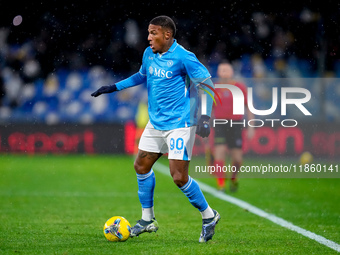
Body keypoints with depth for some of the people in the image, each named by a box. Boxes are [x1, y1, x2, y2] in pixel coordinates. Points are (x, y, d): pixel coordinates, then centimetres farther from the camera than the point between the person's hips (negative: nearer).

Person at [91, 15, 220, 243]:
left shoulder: (183, 57, -16)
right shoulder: (149, 54, 6)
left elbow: (207, 85, -14)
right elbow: (142, 76, 27)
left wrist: (206, 117, -23)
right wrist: (114, 87, 23)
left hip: (179, 124, -8)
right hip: (156, 122, 8)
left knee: (179, 177, -12)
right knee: (141, 165, 9)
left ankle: (209, 216, 8)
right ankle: (147, 219, 23)